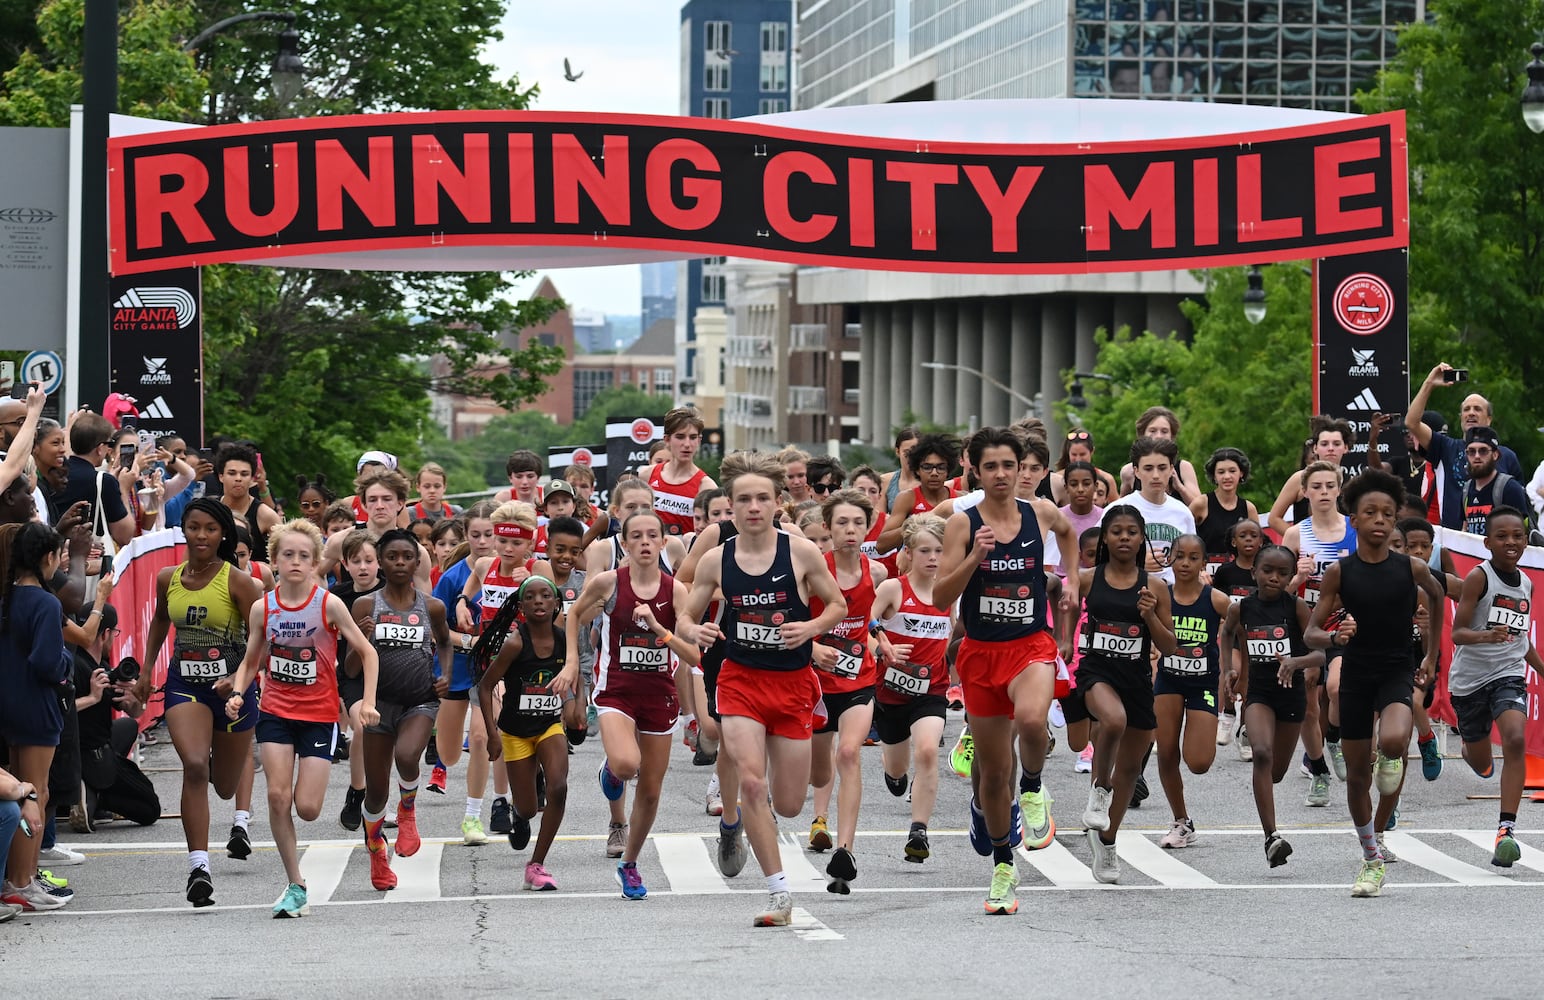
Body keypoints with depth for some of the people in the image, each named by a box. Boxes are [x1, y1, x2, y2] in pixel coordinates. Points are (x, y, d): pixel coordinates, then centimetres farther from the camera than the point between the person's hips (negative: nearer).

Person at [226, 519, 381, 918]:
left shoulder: (329, 605, -9)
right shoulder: (262, 609, -1)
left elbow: (367, 652, -2)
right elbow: (250, 662, 11)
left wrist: (368, 702, -12)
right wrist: (238, 694, -8)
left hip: (319, 715, -2)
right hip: (275, 712, 2)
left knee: (306, 808, -9)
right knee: (277, 796, -11)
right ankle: (296, 885, 0)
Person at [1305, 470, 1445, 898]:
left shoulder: (1411, 569, -6)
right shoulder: (1340, 572, -6)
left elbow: (1437, 596, 17)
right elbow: (1311, 633, -4)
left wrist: (1431, 656, 19)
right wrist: (1335, 637, -27)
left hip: (1397, 673, -1)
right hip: (1356, 674, 1)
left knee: (1393, 741, -32)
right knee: (1357, 772, 7)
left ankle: (1391, 760, 8)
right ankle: (1372, 861, 24)